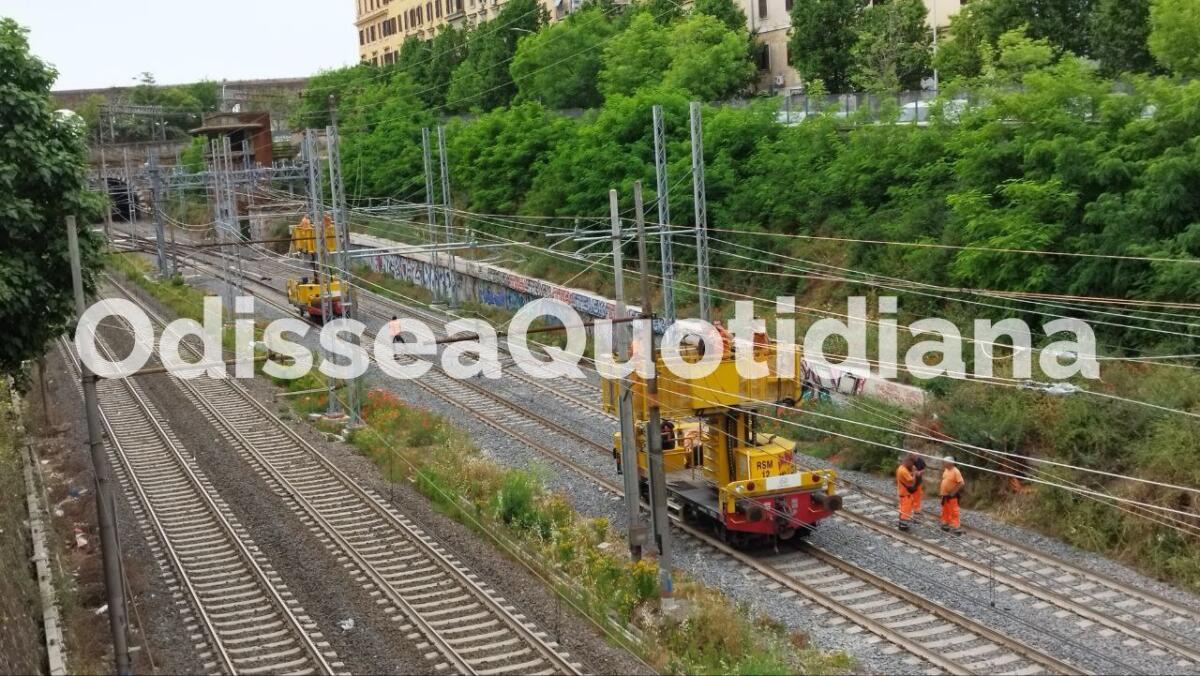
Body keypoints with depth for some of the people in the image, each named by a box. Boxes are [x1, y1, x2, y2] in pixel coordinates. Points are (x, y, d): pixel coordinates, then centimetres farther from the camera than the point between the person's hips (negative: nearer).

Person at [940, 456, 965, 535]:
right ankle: (945, 525, 31)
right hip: (945, 495, 9)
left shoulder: (955, 471, -20)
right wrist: (942, 493, 13)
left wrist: (953, 492, -21)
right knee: (945, 511, 19)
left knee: (953, 512, -5)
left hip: (952, 496, -9)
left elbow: (961, 483, -23)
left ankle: (956, 528, -1)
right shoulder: (946, 470, 7)